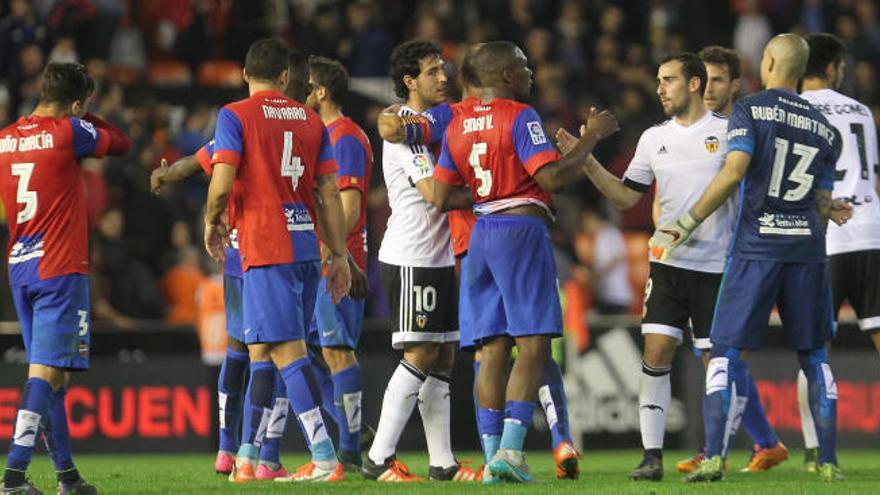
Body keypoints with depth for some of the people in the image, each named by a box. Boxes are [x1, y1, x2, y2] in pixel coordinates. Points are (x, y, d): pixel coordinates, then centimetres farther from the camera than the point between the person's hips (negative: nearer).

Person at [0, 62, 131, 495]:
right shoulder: (69, 132, -8)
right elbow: (121, 144, 6)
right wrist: (89, 118, 18)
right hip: (60, 268, -7)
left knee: (50, 371, 13)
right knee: (46, 370, -10)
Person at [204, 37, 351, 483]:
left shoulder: (235, 116, -3)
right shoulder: (311, 120, 13)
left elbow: (222, 184, -12)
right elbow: (329, 192, 10)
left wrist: (211, 222, 8)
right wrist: (338, 254, 12)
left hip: (266, 249, -6)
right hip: (306, 244, 6)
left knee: (288, 351, -10)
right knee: (260, 350, 16)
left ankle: (325, 458, -20)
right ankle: (247, 458, 21)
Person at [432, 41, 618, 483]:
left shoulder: (457, 125, 11)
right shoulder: (520, 117, -9)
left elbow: (442, 198, 11)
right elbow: (552, 177, -18)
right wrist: (591, 136, -8)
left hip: (482, 232, 7)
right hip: (521, 229, -7)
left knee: (493, 349, 6)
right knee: (533, 346, -6)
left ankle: (493, 458, 2)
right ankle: (510, 450, -17)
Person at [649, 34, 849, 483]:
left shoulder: (749, 111, -2)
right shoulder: (825, 129, 11)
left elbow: (733, 173, -15)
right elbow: (821, 204, 13)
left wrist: (687, 224, -10)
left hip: (755, 247, -4)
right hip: (807, 250, 4)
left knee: (725, 353, -1)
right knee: (813, 356, 12)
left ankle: (714, 457, -13)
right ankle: (828, 461, 8)